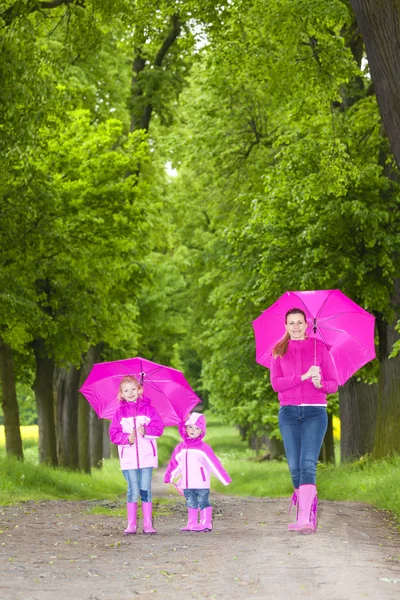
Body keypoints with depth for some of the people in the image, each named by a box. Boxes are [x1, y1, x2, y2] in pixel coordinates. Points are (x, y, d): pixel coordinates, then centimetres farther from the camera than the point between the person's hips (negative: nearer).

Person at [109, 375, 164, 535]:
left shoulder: (148, 409, 5)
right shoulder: (120, 412, 6)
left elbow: (159, 427, 0)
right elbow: (114, 434, 2)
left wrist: (146, 431, -16)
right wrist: (127, 438, -14)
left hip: (146, 455, 0)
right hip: (128, 456, 0)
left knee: (145, 489, 0)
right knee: (133, 490, -1)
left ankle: (148, 524, 3)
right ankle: (131, 524, 3)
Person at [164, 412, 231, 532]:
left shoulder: (204, 448, -7)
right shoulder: (180, 448, 7)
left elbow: (214, 463, -7)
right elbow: (174, 464, 14)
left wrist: (224, 478, -7)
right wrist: (170, 478, 15)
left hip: (201, 483, -5)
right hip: (187, 484, 5)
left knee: (203, 502, -1)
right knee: (191, 503, 11)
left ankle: (206, 524, 4)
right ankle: (192, 524, 17)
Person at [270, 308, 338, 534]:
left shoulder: (320, 348, 7)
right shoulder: (279, 352, 11)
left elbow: (334, 384, 7)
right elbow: (276, 384, -2)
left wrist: (321, 384, -15)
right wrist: (304, 377, -13)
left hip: (315, 412, -3)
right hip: (289, 413, 3)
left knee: (308, 464, -16)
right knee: (295, 466, 0)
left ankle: (305, 519, -25)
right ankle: (309, 514, 10)